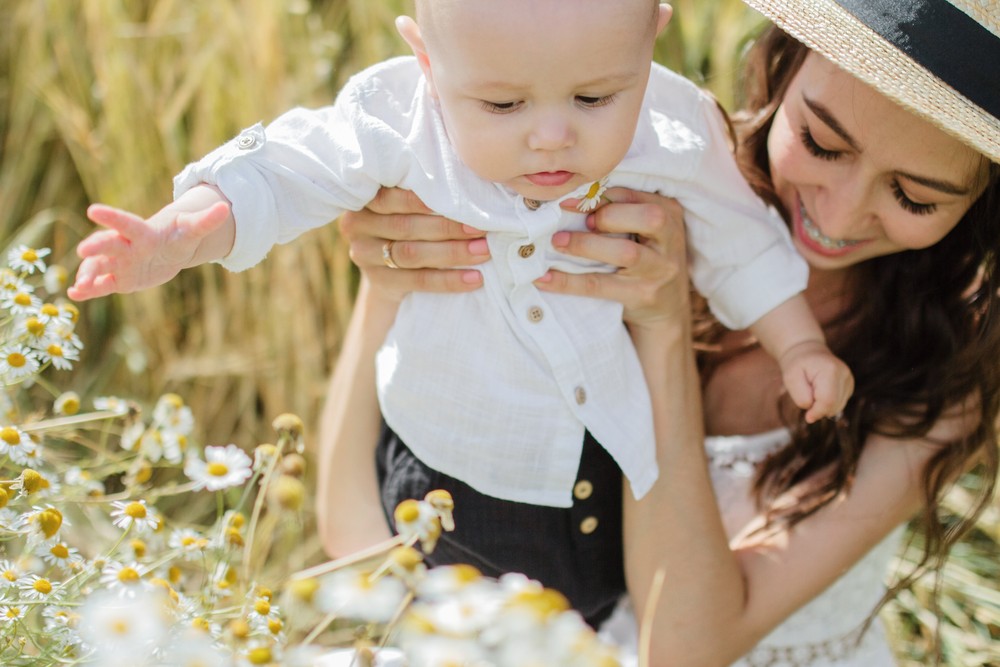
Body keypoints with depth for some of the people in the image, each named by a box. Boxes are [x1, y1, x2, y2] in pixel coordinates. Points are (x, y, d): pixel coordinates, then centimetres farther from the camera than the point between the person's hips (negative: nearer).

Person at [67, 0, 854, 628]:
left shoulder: (674, 137, -20)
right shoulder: (395, 123, -25)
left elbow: (739, 243, -3)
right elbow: (275, 176, -17)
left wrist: (800, 346, -2)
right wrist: (173, 236, -33)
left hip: (623, 465, 1)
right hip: (449, 467, -1)